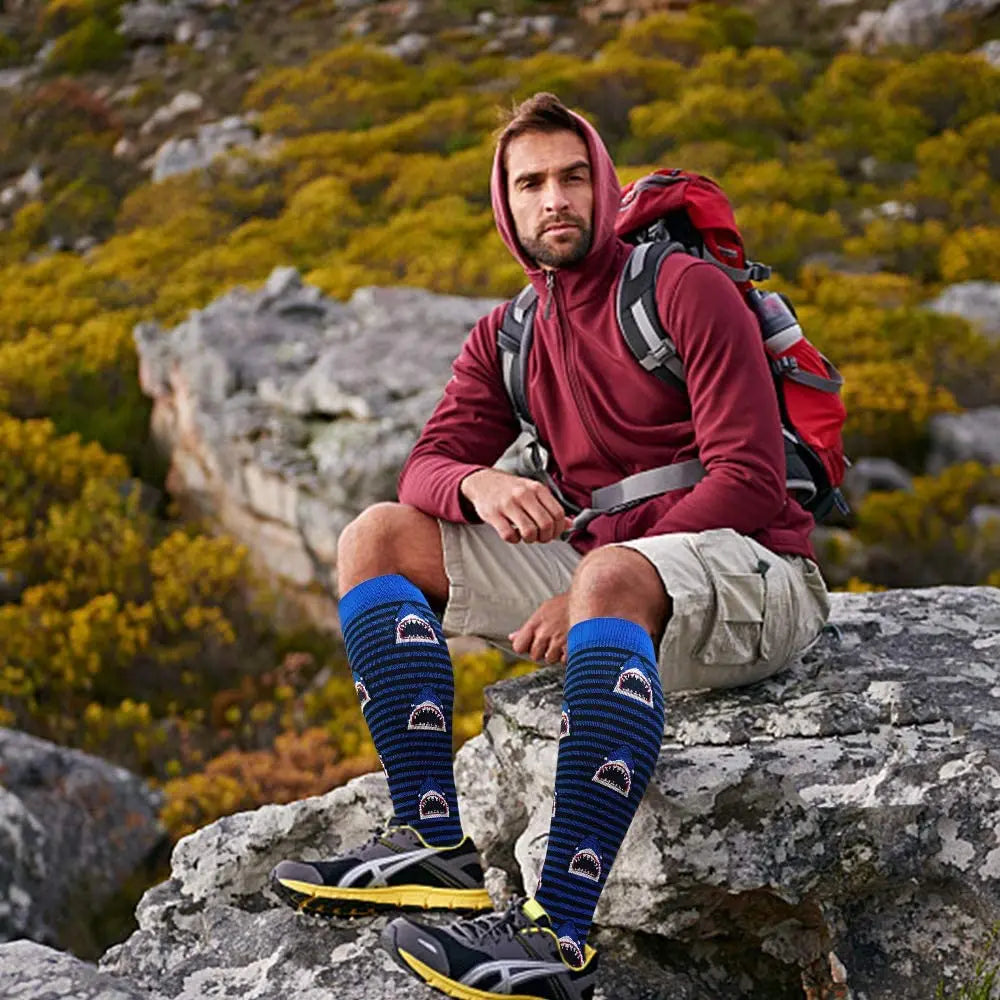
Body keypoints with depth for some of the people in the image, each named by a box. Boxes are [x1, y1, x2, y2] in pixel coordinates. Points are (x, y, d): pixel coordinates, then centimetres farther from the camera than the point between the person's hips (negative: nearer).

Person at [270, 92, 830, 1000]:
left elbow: (749, 481, -15)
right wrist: (480, 485, -23)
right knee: (377, 538, -3)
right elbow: (426, 469, 4)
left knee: (609, 574, -41)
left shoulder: (685, 289, -6)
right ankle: (434, 841, -15)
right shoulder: (507, 338, 14)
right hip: (604, 566, 7)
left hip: (752, 577, -7)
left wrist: (583, 596, -21)